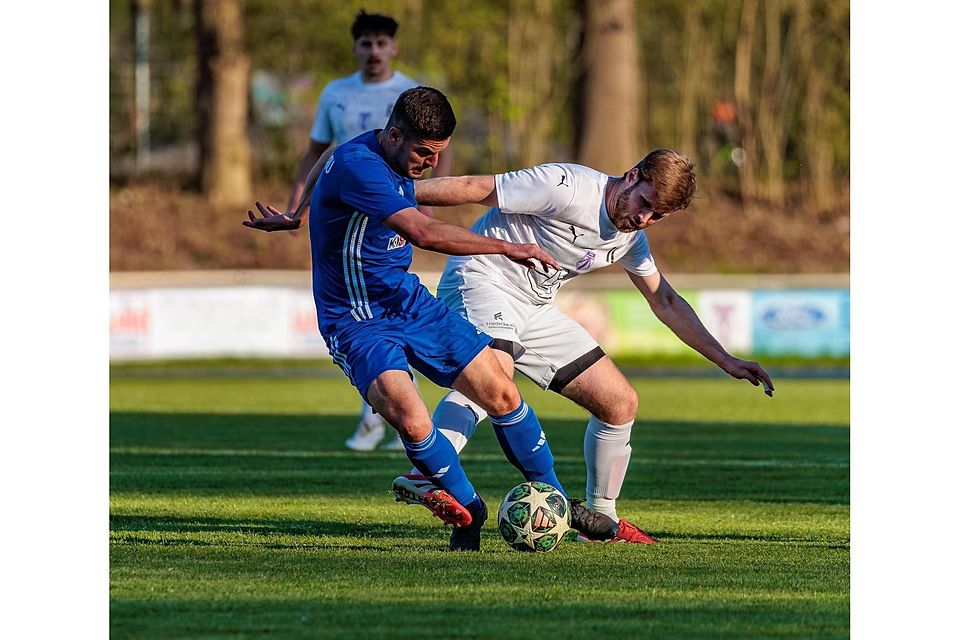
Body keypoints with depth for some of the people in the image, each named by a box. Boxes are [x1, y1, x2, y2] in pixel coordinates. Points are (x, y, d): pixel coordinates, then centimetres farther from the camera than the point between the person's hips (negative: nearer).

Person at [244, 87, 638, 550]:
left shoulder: (397, 161, 3)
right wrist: (506, 248, -33)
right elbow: (423, 233, -37)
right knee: (411, 421, -28)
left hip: (409, 301, 8)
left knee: (500, 393, 1)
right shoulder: (356, 165, -27)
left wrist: (298, 217, 36)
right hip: (357, 324, -8)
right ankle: (469, 511, -3)